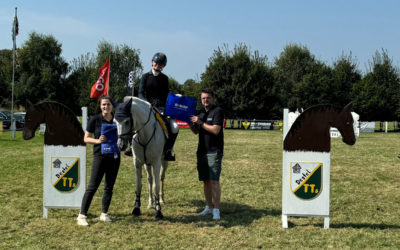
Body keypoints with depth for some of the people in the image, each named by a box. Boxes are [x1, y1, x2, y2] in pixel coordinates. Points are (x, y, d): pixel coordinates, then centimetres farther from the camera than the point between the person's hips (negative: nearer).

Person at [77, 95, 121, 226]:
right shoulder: (95, 120, -5)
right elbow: (86, 138, -3)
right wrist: (97, 140, -20)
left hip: (114, 156, 4)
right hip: (100, 156, -4)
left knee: (109, 187, 10)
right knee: (92, 187, -7)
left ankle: (104, 214, 22)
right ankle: (82, 215, -3)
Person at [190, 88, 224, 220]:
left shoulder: (217, 111, -7)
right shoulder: (200, 112, 16)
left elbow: (216, 130, -18)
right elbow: (196, 131, 20)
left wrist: (200, 122, -15)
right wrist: (189, 122, 2)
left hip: (214, 151, -7)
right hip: (201, 151, 7)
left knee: (214, 180, -11)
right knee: (205, 180, 12)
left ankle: (216, 210, -9)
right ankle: (208, 207, 22)